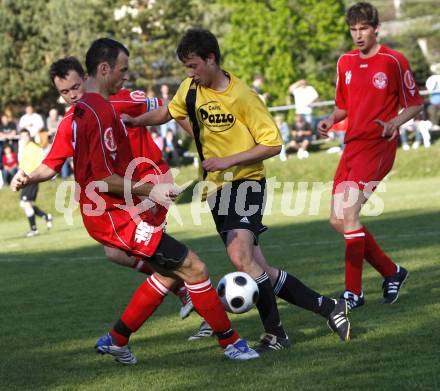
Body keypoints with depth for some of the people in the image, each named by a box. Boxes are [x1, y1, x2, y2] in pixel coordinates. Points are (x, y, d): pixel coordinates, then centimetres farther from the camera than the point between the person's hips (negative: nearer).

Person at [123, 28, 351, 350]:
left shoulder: (242, 97, -15)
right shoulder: (191, 89, 5)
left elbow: (273, 144, -13)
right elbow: (167, 113, 24)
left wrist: (227, 161, -20)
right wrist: (139, 120, 5)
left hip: (245, 182, -7)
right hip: (217, 188, 7)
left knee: (241, 257, -26)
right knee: (260, 271, 3)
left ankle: (275, 333, -13)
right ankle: (329, 307, 13)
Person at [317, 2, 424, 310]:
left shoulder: (394, 62, -6)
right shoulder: (346, 62, 12)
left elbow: (415, 105, -2)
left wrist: (395, 122, -21)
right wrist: (330, 120, 1)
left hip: (377, 146, -7)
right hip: (352, 145, 7)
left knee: (349, 214, -19)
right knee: (338, 220, 4)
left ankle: (354, 292, -11)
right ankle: (392, 272, 19)